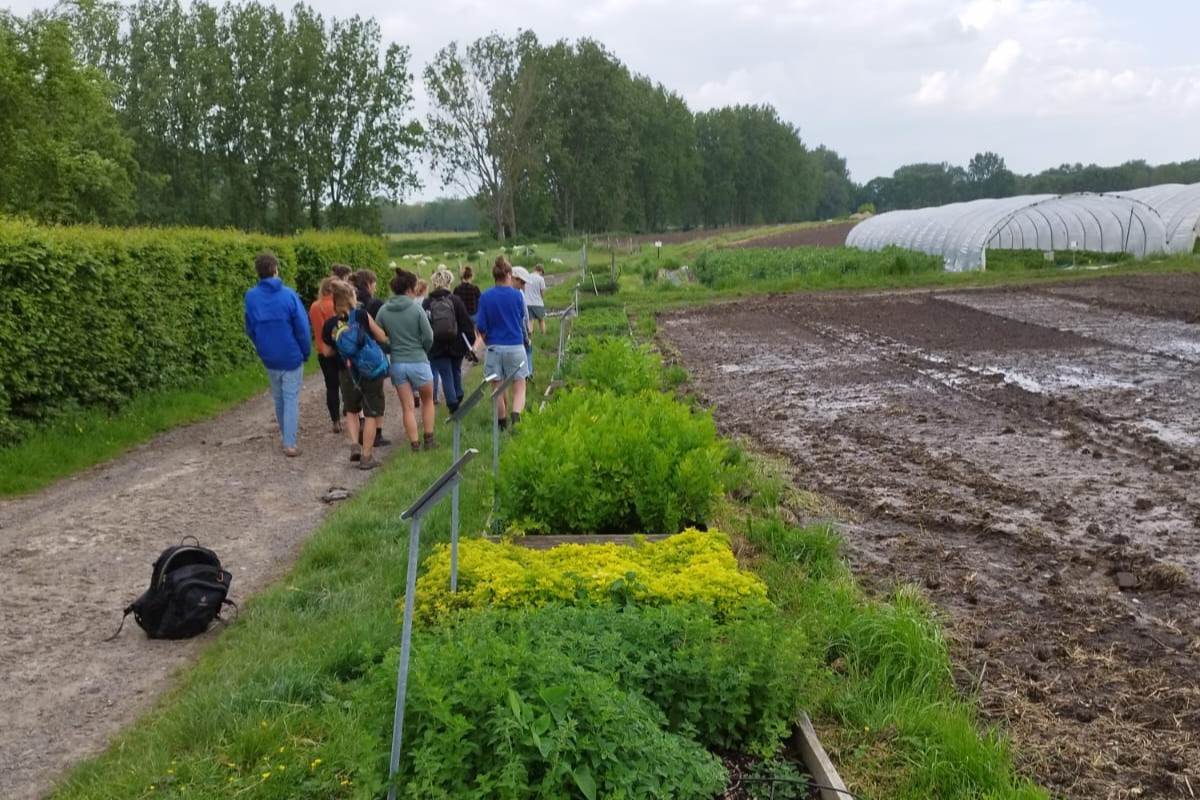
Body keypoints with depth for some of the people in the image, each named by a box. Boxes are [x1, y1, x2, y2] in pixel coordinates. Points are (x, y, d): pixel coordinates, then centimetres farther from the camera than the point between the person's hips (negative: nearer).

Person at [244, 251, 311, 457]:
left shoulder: (251, 297, -5)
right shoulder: (288, 295, -16)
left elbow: (250, 329, 5)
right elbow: (302, 328, -12)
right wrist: (306, 352, 2)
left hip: (269, 358, 4)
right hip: (291, 356, -4)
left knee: (279, 398, 18)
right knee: (291, 398, 1)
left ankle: (286, 435, 32)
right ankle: (290, 443, -2)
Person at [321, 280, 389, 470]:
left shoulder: (330, 324, -3)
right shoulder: (362, 315, -11)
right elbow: (382, 338, -5)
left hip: (347, 373, 3)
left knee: (351, 411, 24)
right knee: (371, 414, 7)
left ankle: (355, 445, 7)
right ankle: (366, 456, 7)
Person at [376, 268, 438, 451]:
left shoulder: (383, 311, -3)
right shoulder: (416, 308, -12)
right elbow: (428, 337, -10)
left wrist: (392, 350, 12)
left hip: (396, 363, 3)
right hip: (418, 361, -3)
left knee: (408, 408, 8)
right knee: (427, 401, 19)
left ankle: (415, 445, 8)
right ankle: (429, 439, 19)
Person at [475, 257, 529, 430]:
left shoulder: (485, 297, -4)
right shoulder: (517, 295, -5)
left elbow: (481, 327, -3)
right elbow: (521, 320, 7)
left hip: (494, 348, 1)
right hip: (515, 346, -1)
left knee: (498, 390, 11)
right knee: (519, 388, 5)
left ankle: (503, 425, 20)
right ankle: (516, 418, -19)